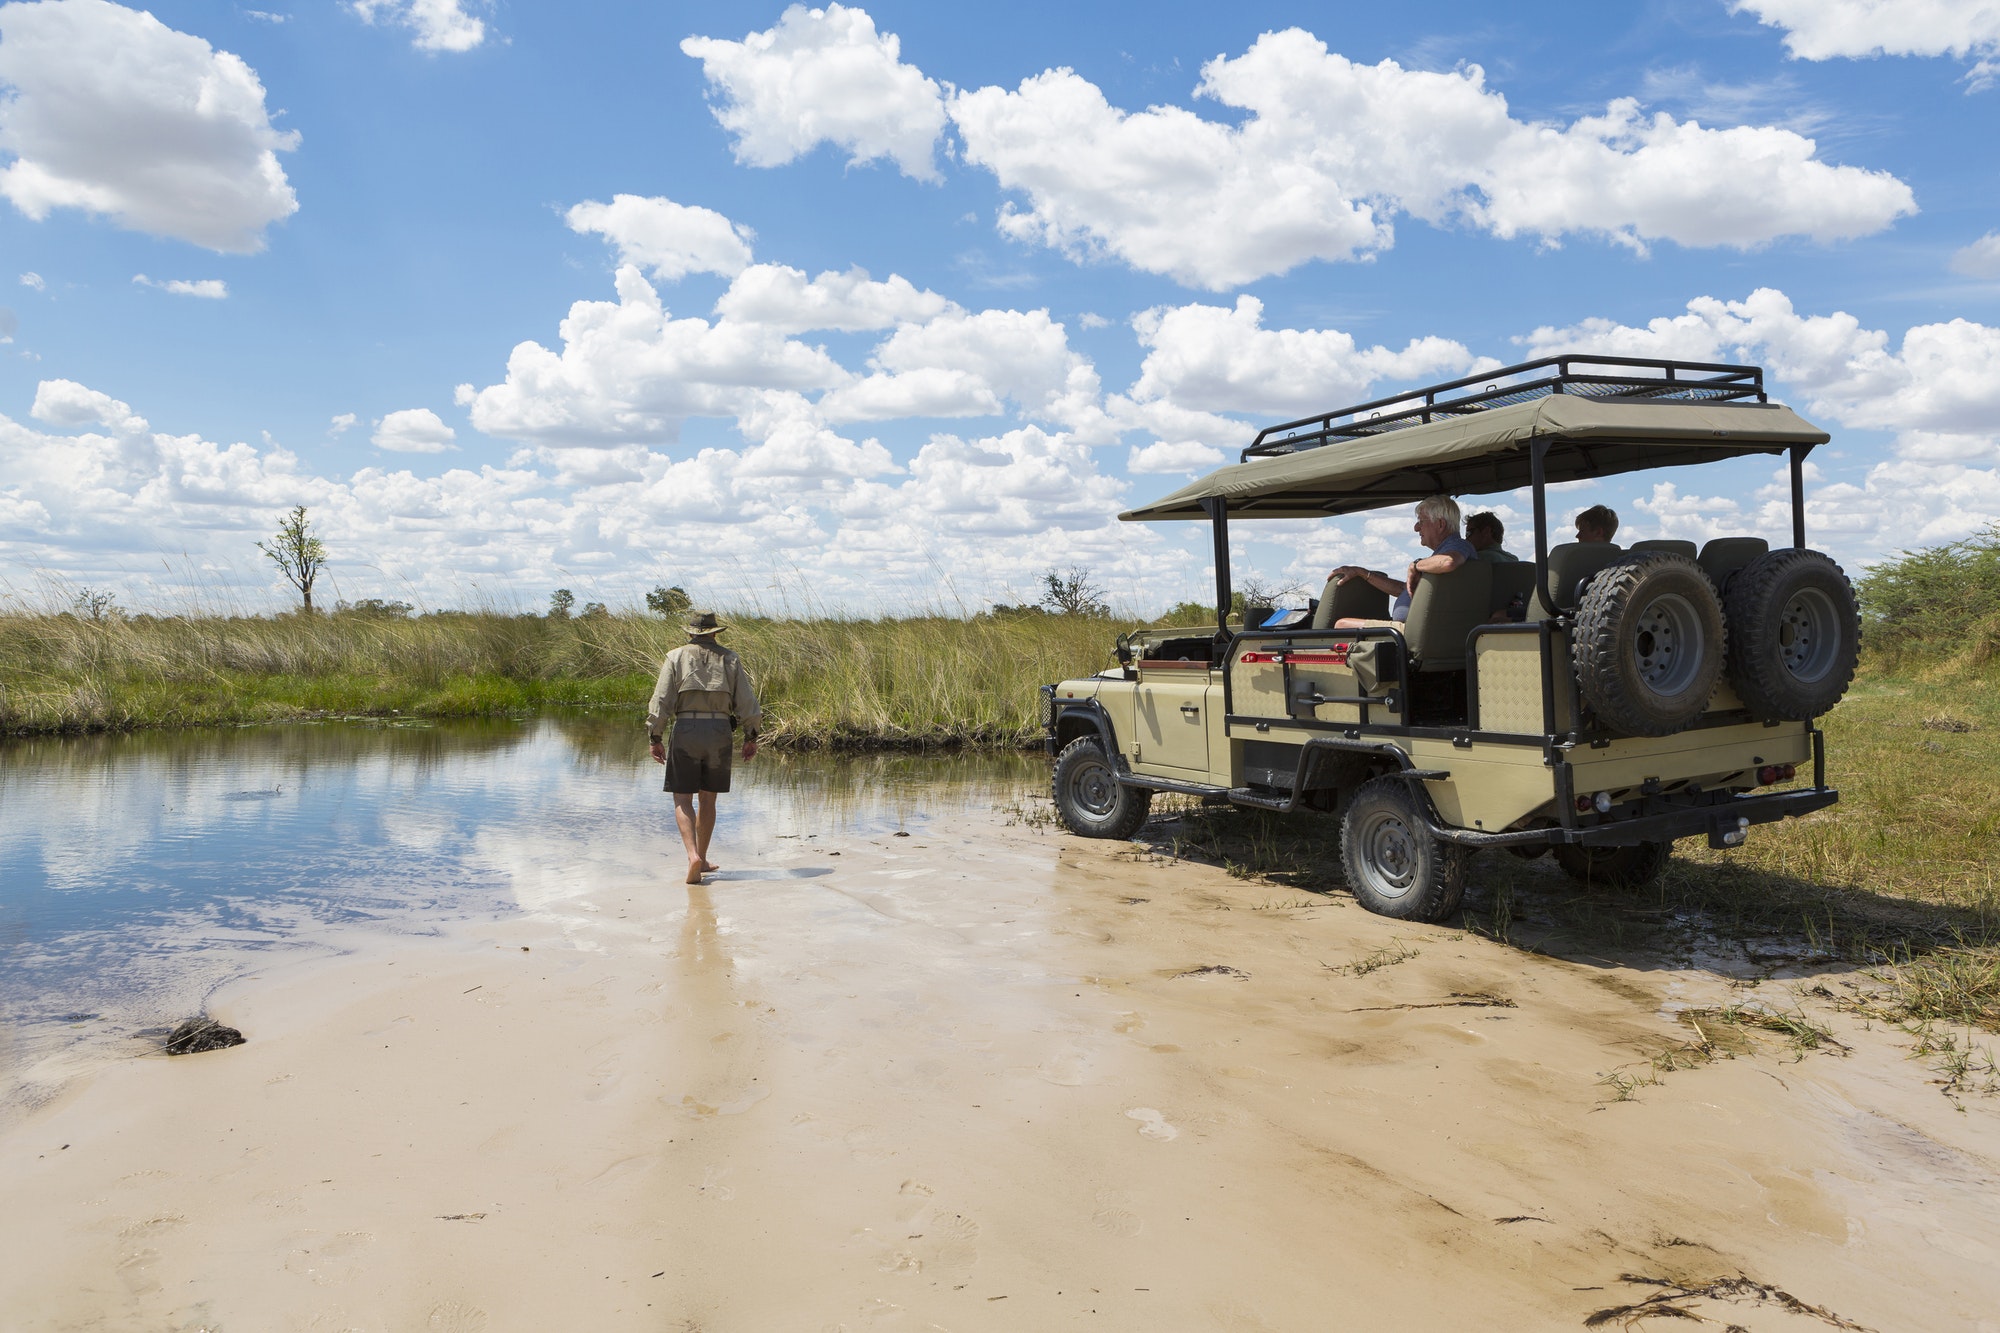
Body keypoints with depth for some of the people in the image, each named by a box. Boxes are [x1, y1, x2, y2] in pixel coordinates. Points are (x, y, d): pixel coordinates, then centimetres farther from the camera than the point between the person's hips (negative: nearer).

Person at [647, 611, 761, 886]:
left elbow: (661, 701, -4)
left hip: (685, 731, -2)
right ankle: (702, 860, 22)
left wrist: (656, 738, 2)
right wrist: (750, 737, 10)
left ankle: (693, 855, -18)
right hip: (719, 732, 2)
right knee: (707, 799, 14)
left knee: (683, 800, 1)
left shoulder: (676, 657, 3)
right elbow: (746, 701, 3)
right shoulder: (730, 659, 7)